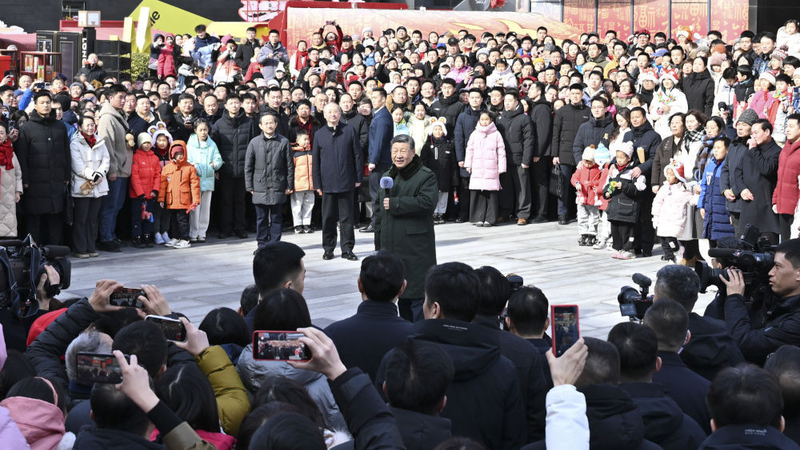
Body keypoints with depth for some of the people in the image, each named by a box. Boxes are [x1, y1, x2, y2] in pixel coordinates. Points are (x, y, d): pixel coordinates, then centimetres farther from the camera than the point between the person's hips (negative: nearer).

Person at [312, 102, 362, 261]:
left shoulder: (350, 131, 3)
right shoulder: (319, 134, 6)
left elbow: (357, 155, 4)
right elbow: (315, 161, 8)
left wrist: (358, 178, 1)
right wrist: (317, 183, 4)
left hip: (346, 182, -1)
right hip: (328, 182, 1)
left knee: (346, 217, 3)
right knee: (328, 218, 5)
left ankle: (347, 249, 10)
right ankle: (328, 248, 15)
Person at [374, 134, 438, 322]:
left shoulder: (425, 176, -5)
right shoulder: (387, 176, 18)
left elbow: (427, 203, -21)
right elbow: (379, 209, 22)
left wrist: (394, 204, -17)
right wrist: (379, 242, 17)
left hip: (416, 248, -7)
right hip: (391, 247, 7)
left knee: (417, 293, -6)